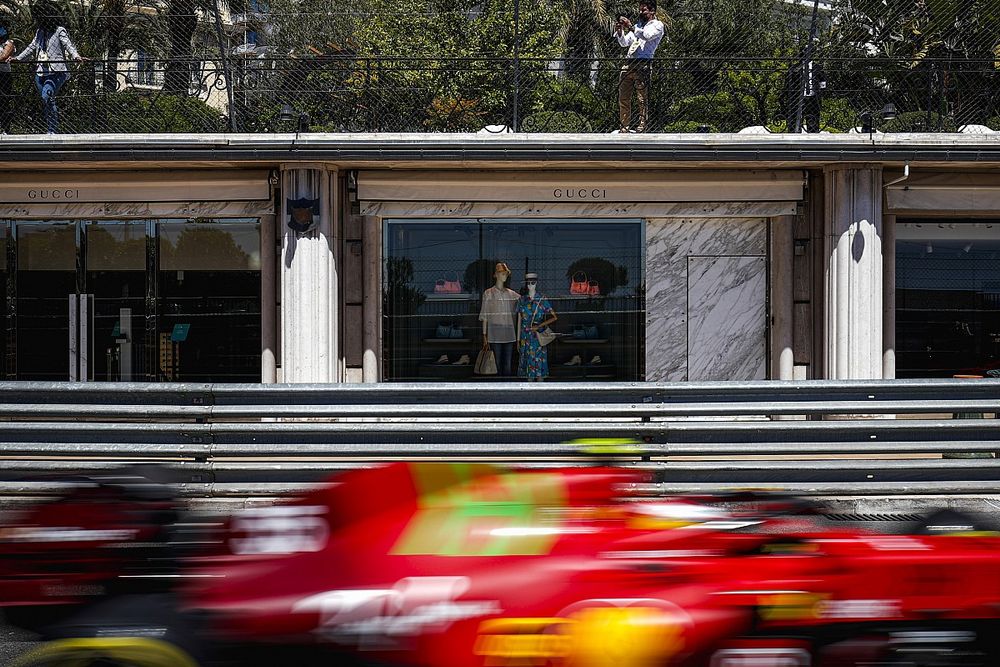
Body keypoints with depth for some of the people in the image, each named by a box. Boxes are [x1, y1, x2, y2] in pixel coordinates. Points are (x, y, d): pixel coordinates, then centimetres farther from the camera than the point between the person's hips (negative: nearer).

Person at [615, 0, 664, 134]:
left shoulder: (657, 25, 8)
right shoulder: (637, 26, 29)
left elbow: (647, 36, -12)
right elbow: (624, 43, 21)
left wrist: (630, 27, -15)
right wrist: (620, 32, 3)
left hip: (643, 64, -6)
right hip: (628, 63, 6)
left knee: (642, 98, -12)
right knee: (623, 99, 0)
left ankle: (643, 123, -11)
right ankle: (625, 127, 1)